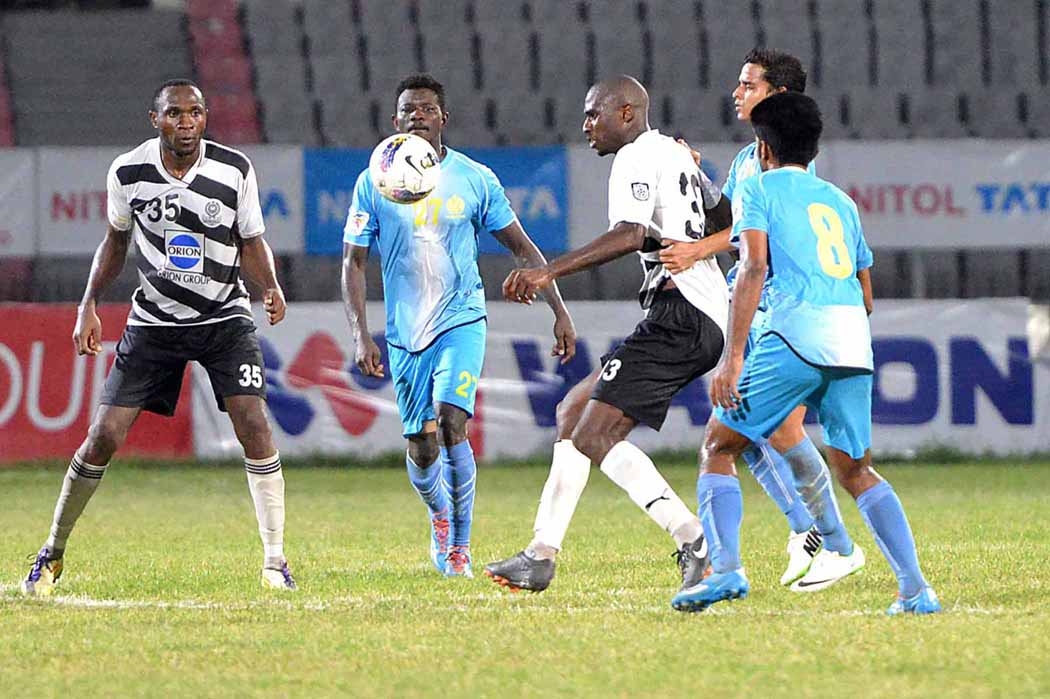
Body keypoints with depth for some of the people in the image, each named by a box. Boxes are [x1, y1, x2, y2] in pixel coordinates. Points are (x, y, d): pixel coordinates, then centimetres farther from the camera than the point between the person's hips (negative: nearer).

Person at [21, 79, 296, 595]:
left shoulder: (234, 171, -10)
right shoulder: (128, 172, -7)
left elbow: (251, 243, 2)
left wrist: (272, 288, -18)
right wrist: (89, 306, 2)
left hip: (225, 317, -1)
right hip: (154, 321, 1)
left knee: (253, 424, -18)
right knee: (104, 436, -5)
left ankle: (275, 562, -9)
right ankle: (53, 553, 12)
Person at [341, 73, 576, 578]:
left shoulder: (475, 179, -1)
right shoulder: (373, 184, -1)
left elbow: (522, 248, 7)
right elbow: (353, 263, 2)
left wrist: (560, 312, 3)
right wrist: (361, 336, -8)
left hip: (461, 321, -1)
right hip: (405, 333, 1)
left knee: (451, 424, -21)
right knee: (421, 447, 3)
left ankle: (460, 544, -10)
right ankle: (440, 516, 36)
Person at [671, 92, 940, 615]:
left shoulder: (758, 189, 9)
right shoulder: (841, 201, 27)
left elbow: (754, 267, -6)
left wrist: (732, 356, -11)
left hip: (795, 336, -5)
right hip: (855, 345, 5)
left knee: (718, 447, 7)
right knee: (856, 470, 17)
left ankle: (725, 567, -12)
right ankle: (915, 588, 3)